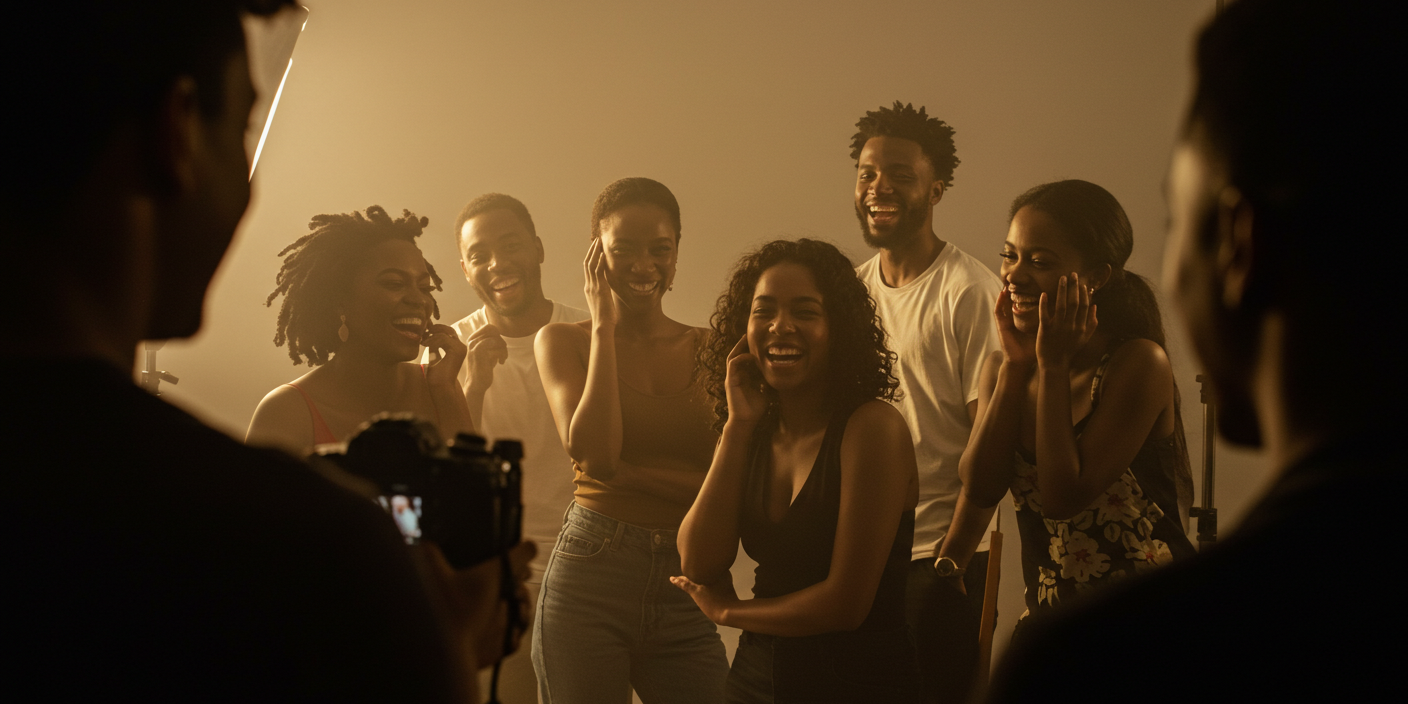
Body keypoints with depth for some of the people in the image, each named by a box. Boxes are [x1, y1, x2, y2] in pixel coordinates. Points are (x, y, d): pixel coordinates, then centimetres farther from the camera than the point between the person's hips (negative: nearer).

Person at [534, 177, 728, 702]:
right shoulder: (564, 341, 5)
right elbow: (593, 454, -13)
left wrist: (630, 474, -11)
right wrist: (604, 327, -6)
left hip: (687, 594, 2)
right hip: (590, 580, -2)